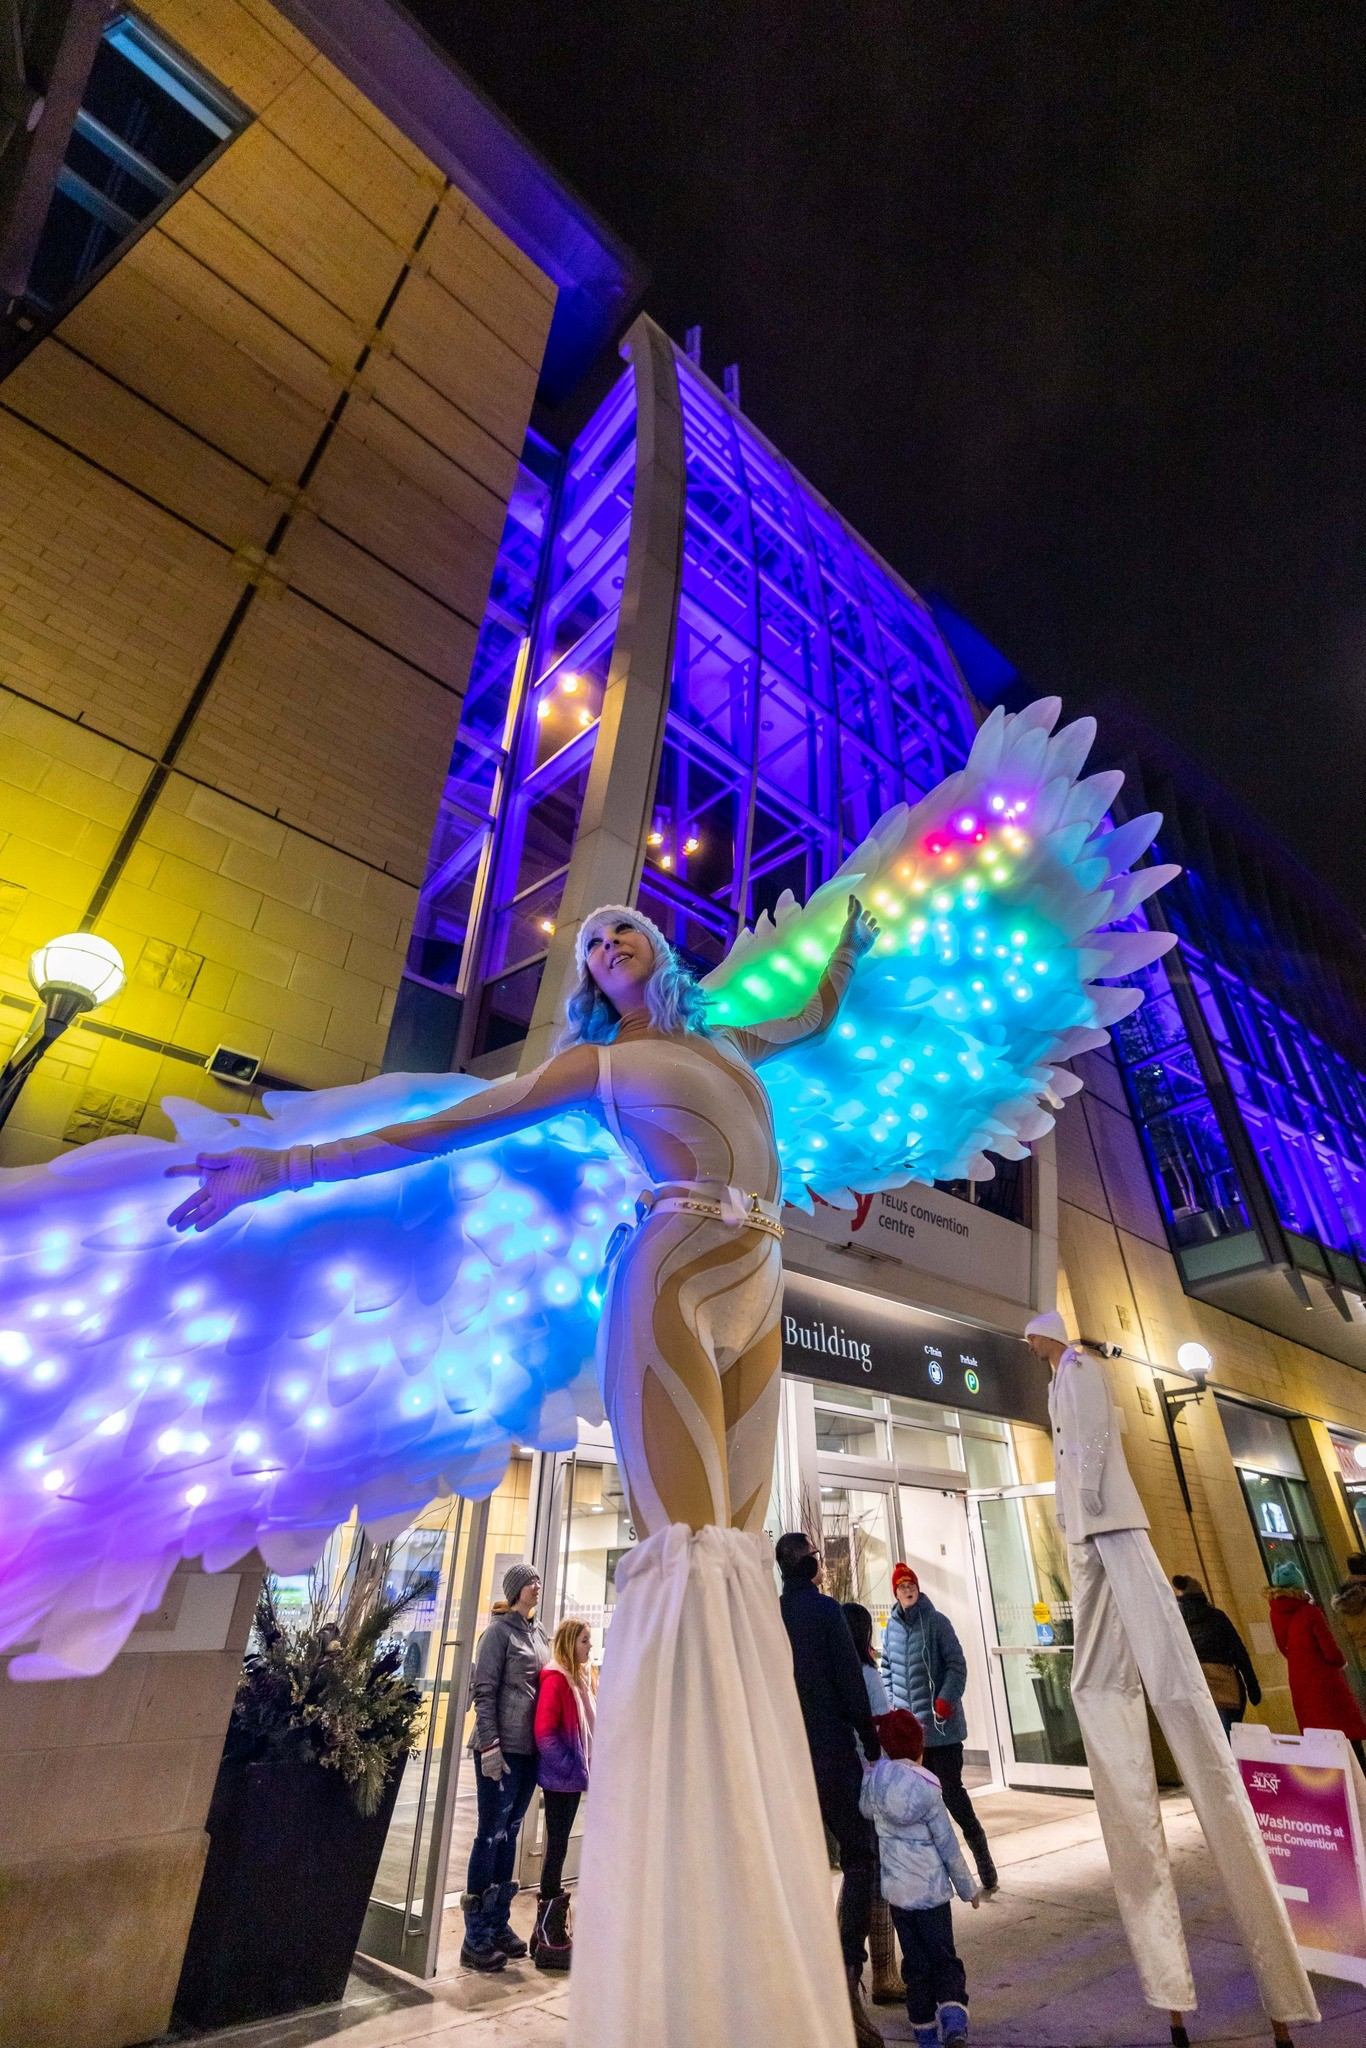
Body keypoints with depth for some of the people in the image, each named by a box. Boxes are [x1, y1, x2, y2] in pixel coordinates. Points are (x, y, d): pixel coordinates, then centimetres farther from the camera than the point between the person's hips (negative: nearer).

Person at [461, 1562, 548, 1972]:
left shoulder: (539, 1633, 10)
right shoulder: (499, 1630, -11)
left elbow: (544, 1687, 15)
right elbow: (483, 1690, -13)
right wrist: (490, 1746, -16)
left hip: (530, 1750, 7)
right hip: (502, 1749, -7)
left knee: (509, 1835, 15)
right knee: (491, 1835, 1)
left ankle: (498, 1924, 27)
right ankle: (476, 1940, 12)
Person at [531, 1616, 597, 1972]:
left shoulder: (580, 1679, 10)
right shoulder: (555, 1679, -18)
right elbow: (544, 1731, -22)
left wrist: (583, 1769, 11)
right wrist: (570, 1768, -19)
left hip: (574, 1777, 9)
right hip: (560, 1778, -9)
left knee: (559, 1848, 17)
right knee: (556, 1849, 0)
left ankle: (550, 1930, 28)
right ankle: (549, 1940, 11)